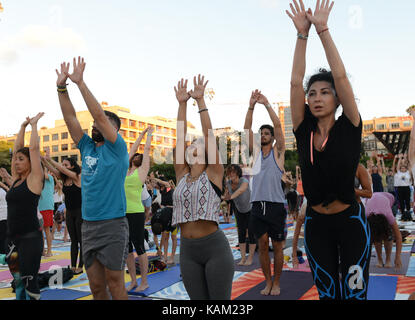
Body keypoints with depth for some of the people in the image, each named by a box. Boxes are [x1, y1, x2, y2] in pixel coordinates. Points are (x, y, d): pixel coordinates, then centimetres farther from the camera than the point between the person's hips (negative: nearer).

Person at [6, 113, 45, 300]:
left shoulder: (34, 179, -6)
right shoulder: (16, 179, 12)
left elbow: (34, 148, -11)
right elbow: (16, 149, 15)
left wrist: (34, 124, 0)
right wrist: (23, 126, 18)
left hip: (30, 238, -7)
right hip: (13, 238, 7)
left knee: (29, 284, -7)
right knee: (18, 282, 12)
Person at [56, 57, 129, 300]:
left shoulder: (117, 149, -6)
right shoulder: (87, 148, 12)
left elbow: (100, 115, -16)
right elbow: (71, 118, 8)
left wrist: (80, 82, -15)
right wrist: (62, 87, 1)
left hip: (113, 225, -6)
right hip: (88, 225, 7)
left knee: (114, 284, 0)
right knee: (96, 285, 13)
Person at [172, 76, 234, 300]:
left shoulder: (213, 174, -2)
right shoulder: (181, 175, 8)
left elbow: (209, 134, -7)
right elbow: (180, 137, 5)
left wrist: (200, 100, -5)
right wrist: (182, 104, 6)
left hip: (215, 248, -4)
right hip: (187, 250, 5)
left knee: (220, 299, 4)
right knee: (198, 300, 12)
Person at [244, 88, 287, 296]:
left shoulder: (278, 152, 6)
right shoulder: (255, 152, 14)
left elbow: (278, 125, -4)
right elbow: (247, 129, 5)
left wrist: (266, 104, -4)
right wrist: (251, 106, -2)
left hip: (276, 205, -2)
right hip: (257, 204, 3)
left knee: (277, 247, 5)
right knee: (262, 245, 6)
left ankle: (276, 283, 18)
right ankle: (268, 282, 19)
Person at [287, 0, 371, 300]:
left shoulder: (349, 128, -7)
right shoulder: (304, 132, -1)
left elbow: (340, 76, -14)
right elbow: (296, 82, -7)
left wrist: (323, 29, -11)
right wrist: (302, 33, -7)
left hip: (350, 222, -3)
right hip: (316, 224, 3)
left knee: (355, 293, 5)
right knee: (327, 293, 15)